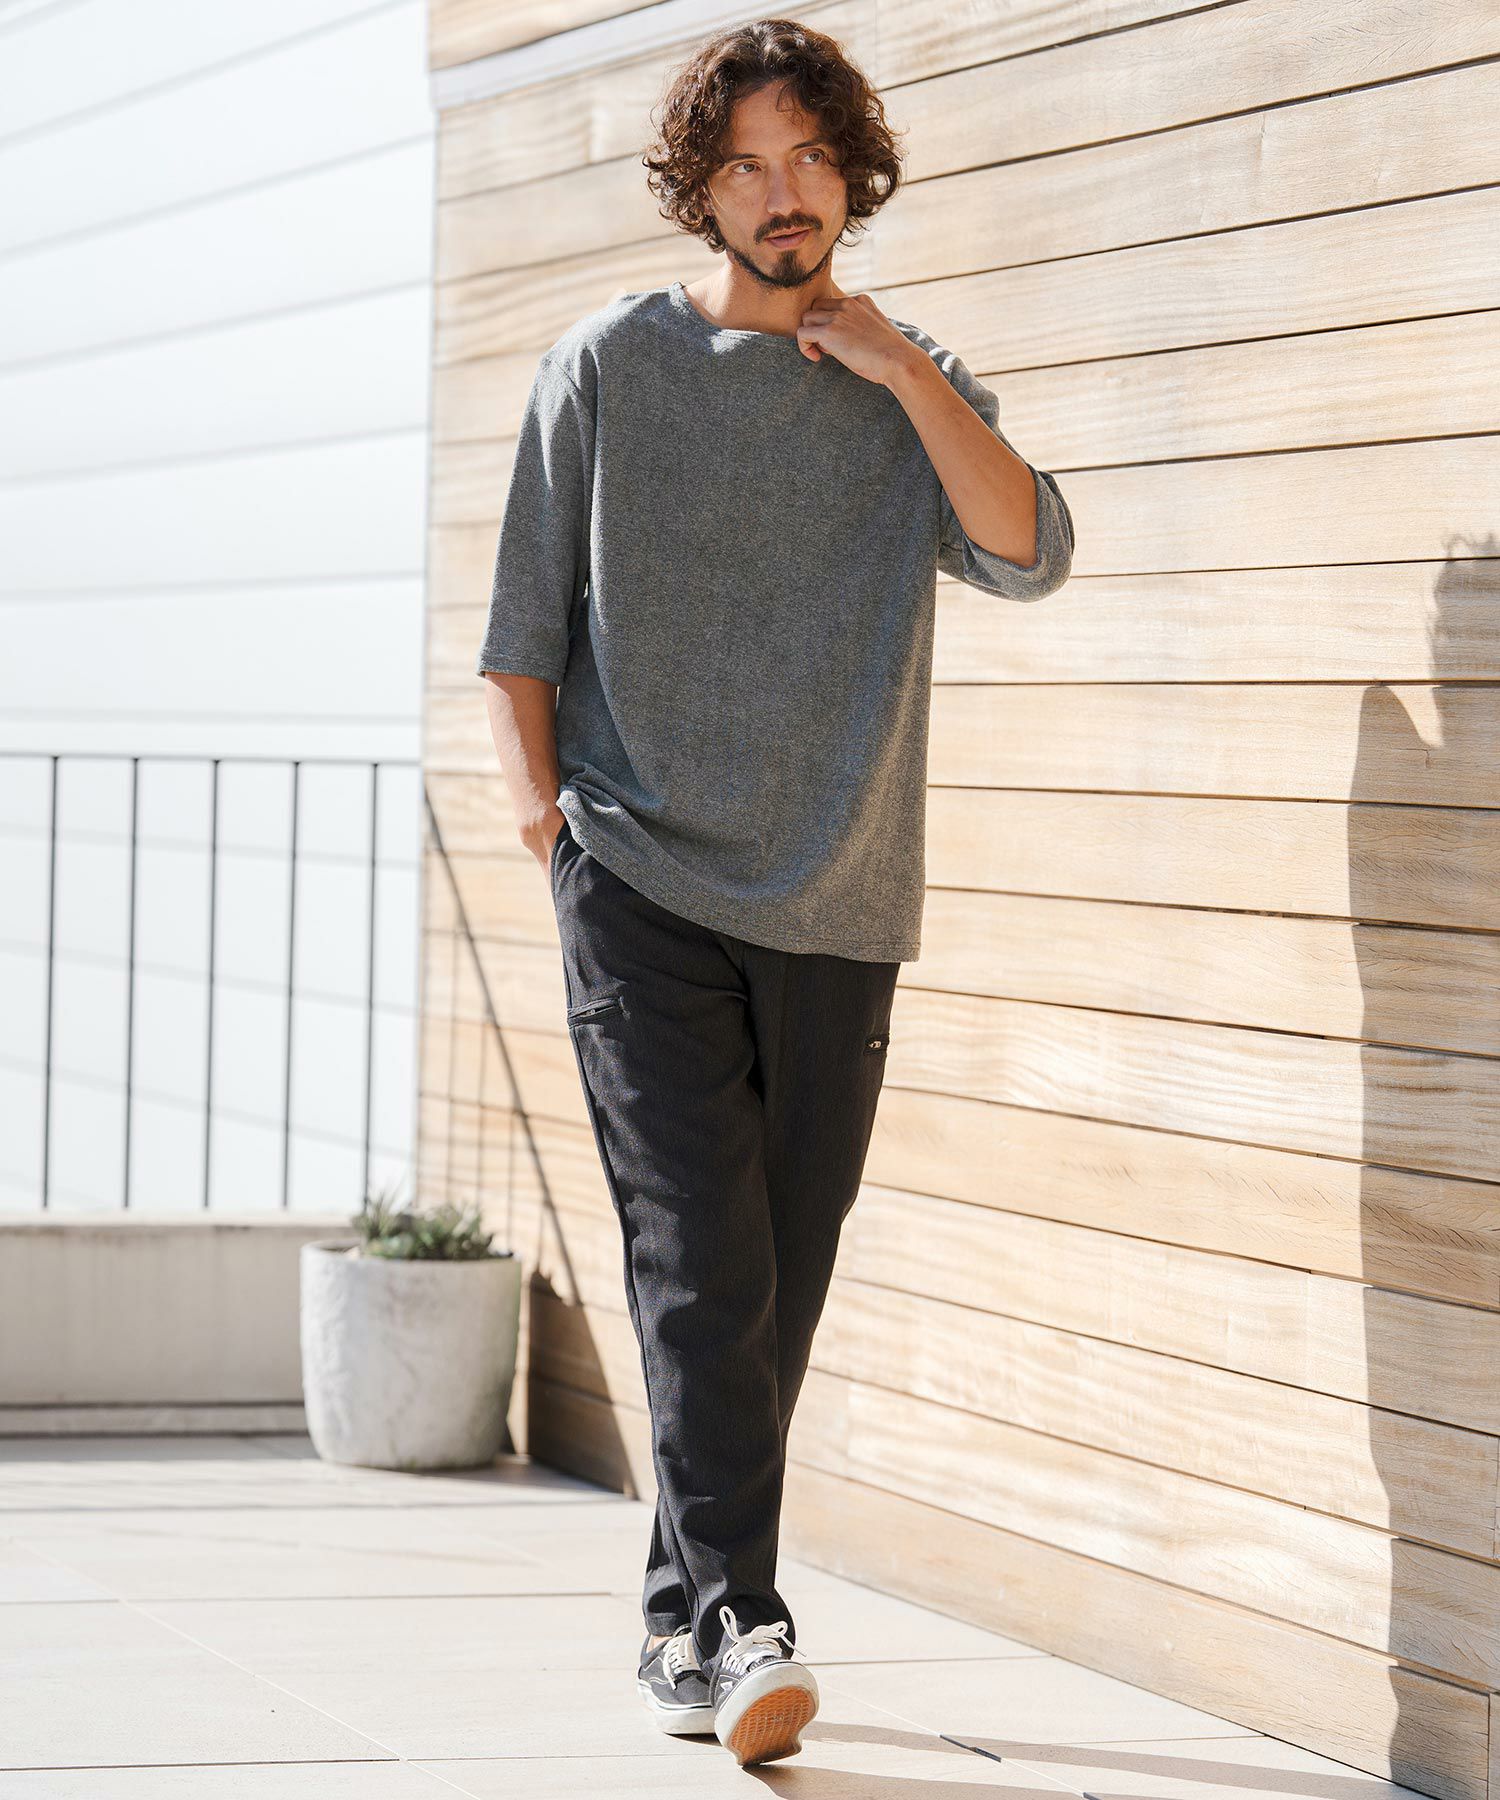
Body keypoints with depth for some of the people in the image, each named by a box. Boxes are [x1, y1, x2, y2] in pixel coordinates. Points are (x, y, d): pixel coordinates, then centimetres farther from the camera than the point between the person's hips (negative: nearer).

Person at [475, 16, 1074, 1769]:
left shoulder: (915, 386, 11)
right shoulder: (605, 369, 6)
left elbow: (1030, 556, -7)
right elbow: (519, 636, 8)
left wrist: (903, 372, -10)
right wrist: (548, 820, -5)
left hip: (838, 909, 3)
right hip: (643, 885, -3)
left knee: (780, 1285, 6)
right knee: (701, 1261, -15)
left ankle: (682, 1627, 18)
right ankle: (737, 1626, -19)